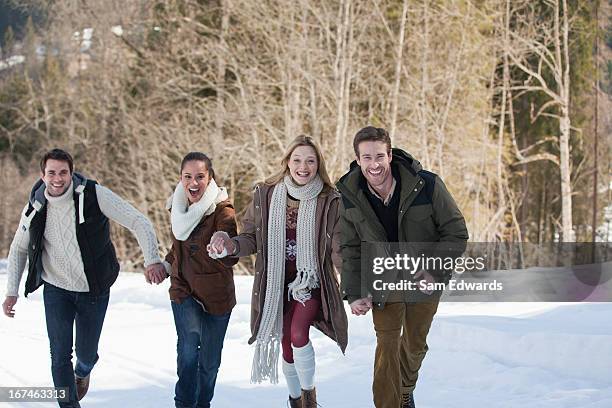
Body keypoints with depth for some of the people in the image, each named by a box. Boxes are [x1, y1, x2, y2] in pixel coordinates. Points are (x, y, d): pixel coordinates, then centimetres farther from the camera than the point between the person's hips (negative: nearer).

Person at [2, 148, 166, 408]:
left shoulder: (94, 195, -19)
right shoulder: (35, 209, -10)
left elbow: (138, 222, -17)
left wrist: (152, 259, -31)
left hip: (94, 289, -1)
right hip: (56, 289, 1)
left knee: (86, 353, 13)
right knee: (60, 354, -8)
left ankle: (82, 372, 50)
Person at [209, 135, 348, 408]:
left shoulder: (330, 201, -11)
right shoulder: (266, 194, -6)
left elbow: (338, 251, -10)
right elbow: (252, 238, 0)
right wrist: (231, 245, -22)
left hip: (311, 281, -3)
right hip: (277, 283, 3)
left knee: (298, 334, -22)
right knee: (286, 342, 10)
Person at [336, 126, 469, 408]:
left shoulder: (427, 185, -24)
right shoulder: (350, 195, -15)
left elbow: (456, 232, -14)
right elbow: (350, 248, -3)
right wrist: (354, 294, -10)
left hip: (424, 279, 0)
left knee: (415, 343, 16)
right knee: (387, 342, -11)